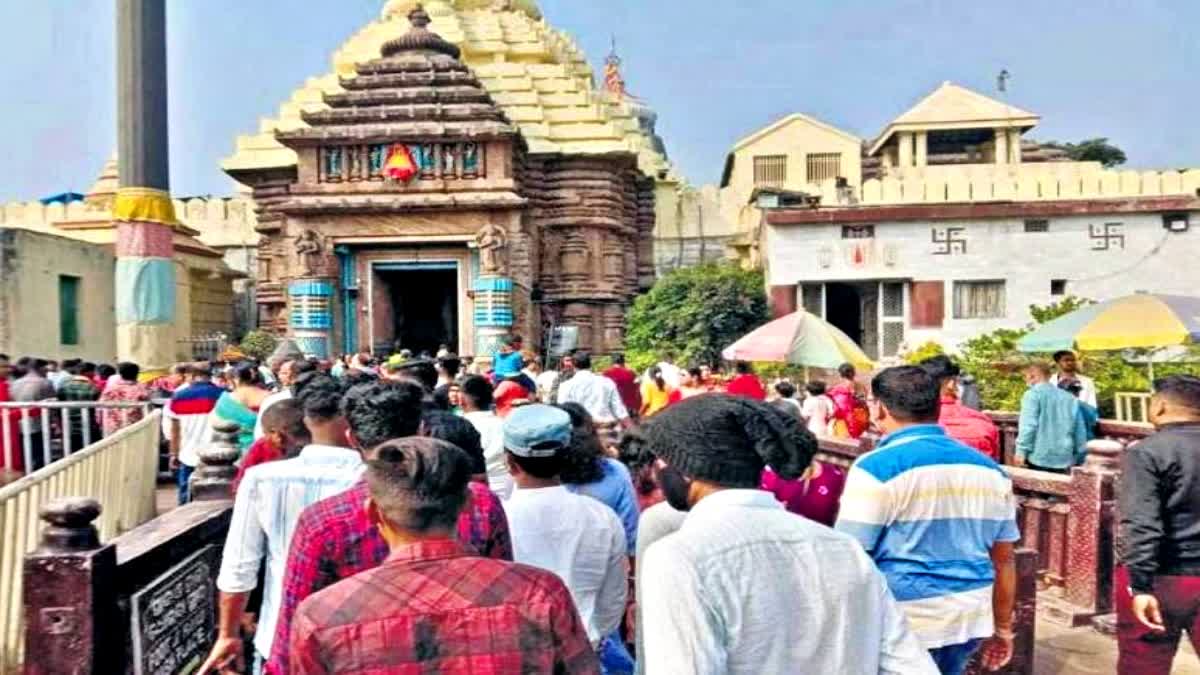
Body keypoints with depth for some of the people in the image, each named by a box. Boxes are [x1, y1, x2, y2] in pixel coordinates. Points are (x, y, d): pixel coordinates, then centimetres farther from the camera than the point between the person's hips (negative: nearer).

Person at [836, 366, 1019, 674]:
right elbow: (1003, 560, 11)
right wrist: (1002, 628, 22)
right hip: (970, 621, 6)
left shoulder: (877, 468, -14)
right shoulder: (990, 469, 5)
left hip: (904, 624, -6)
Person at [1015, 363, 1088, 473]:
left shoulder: (1033, 394, -2)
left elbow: (1028, 425, -13)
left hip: (1039, 458, -5)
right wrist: (1079, 460, 20)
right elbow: (1080, 431, 16)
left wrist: (1021, 451, -13)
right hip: (1064, 459, 5)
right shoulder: (1071, 398, 16)